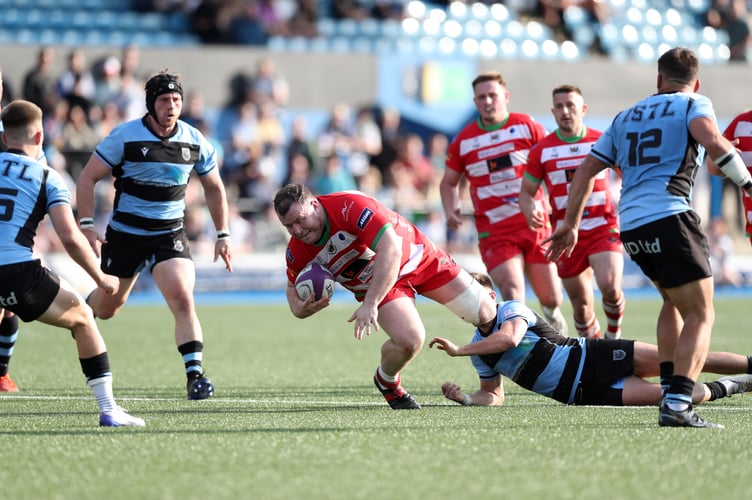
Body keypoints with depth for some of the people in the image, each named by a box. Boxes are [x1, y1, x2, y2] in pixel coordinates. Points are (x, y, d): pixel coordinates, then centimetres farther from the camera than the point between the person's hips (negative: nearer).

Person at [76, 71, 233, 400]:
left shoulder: (194, 142, -3)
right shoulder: (125, 136, -11)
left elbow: (214, 188, 12)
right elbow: (88, 177, -7)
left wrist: (222, 235, 10)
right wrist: (86, 225, -16)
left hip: (170, 234, 1)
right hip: (125, 233, -1)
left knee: (183, 299, -22)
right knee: (106, 308, 13)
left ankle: (195, 374, -22)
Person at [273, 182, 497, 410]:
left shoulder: (350, 206, -35)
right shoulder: (297, 252, -17)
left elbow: (391, 250, -41)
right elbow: (294, 286, 3)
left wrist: (370, 304, -45)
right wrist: (300, 309, -23)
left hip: (416, 257, -2)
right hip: (373, 283, 2)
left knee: (484, 313, -1)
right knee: (410, 340, -27)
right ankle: (387, 382, 5)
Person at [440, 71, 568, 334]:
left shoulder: (527, 127, 0)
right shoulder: (463, 141, 3)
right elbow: (449, 182, 16)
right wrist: (451, 211, -2)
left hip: (534, 225, 1)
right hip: (494, 231, -1)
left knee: (550, 298, 8)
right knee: (512, 295, -19)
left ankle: (552, 314, 43)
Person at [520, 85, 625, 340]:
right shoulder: (541, 150, 2)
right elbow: (526, 192, 8)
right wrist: (530, 212, -14)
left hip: (603, 230, -2)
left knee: (610, 287, -23)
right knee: (582, 306, 5)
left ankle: (614, 335, 4)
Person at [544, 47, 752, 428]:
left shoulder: (626, 117, 25)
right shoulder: (693, 105, 8)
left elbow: (586, 170, 25)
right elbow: (713, 143, -14)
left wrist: (570, 224, 30)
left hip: (630, 226, 7)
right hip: (670, 217, -7)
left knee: (675, 301, 28)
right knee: (700, 315, -4)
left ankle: (669, 393, 19)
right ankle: (677, 405, -22)